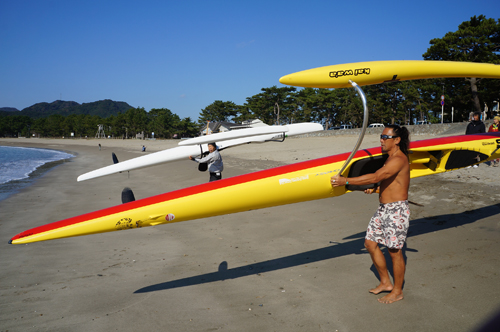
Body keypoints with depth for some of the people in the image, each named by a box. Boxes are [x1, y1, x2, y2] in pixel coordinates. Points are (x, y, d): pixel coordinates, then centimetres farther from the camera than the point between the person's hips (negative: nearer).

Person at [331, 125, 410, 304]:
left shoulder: (399, 159, -19)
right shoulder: (390, 158, 13)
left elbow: (375, 177, -30)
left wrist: (345, 181, -29)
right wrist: (375, 190, 6)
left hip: (397, 210, -10)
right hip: (383, 208, 10)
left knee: (394, 251, 2)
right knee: (370, 243, 13)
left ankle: (397, 291, 21)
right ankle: (386, 283, 28)